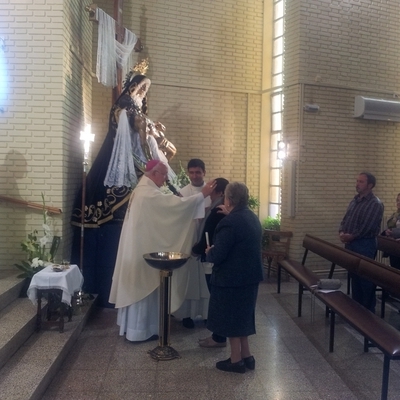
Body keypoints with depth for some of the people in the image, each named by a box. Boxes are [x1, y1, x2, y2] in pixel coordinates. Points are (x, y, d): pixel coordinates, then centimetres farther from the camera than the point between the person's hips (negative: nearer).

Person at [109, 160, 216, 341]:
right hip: (144, 247, -10)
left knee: (137, 286, 17)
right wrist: (202, 194, -18)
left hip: (138, 245, 10)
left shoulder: (142, 189, 12)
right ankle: (138, 330, 13)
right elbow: (177, 203, -25)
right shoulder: (149, 193, -21)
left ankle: (132, 326, 30)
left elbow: (167, 205, 17)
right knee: (143, 286, 1)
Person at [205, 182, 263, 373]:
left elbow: (217, 256, -23)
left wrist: (209, 252, -2)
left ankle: (236, 359, 20)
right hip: (249, 275, 9)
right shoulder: (252, 217, 5)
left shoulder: (230, 222, -23)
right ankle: (246, 356, 30)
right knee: (241, 316, 20)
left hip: (232, 278, -9)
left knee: (231, 318, 8)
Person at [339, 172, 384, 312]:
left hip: (365, 245, -8)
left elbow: (368, 227, -18)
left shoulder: (375, 204, -11)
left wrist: (352, 236, -14)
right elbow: (345, 219, 14)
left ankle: (368, 311, 11)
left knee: (366, 279, -1)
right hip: (350, 244, 8)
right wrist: (342, 232, -5)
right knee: (354, 277, 15)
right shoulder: (354, 201, 15)